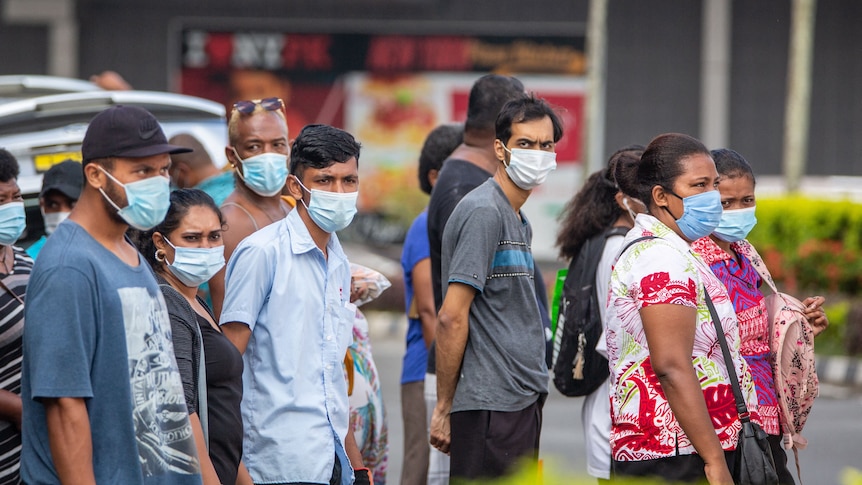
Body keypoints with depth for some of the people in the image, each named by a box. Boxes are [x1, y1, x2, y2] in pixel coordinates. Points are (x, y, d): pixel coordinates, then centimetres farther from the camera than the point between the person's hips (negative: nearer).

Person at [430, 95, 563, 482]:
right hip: (490, 406, -10)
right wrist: (444, 408, -16)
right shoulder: (484, 213, -12)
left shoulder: (519, 221, 18)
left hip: (523, 402, 10)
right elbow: (451, 318, -17)